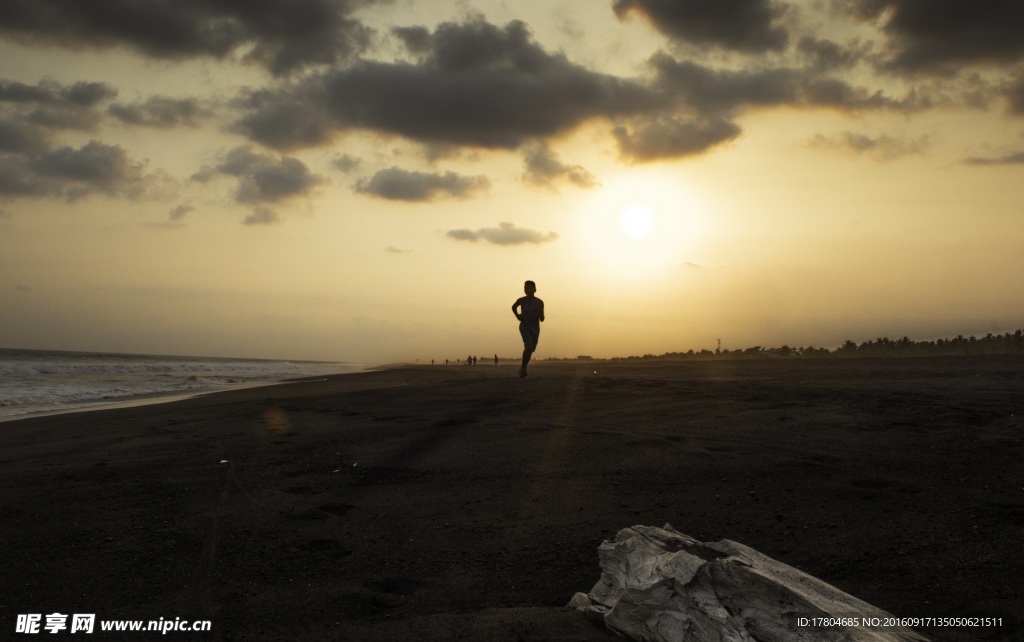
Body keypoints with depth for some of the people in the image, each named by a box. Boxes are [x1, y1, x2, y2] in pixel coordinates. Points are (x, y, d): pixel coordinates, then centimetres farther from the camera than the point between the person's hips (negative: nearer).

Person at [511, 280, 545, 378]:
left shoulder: (539, 302, -3)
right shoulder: (521, 300, -3)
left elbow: (542, 319, 1)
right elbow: (513, 307, 20)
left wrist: (539, 314, -20)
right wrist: (517, 315, 4)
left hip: (535, 328, 2)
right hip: (524, 327, -2)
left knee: (531, 349, 8)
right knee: (528, 346, -22)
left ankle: (523, 368, 30)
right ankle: (523, 367, -8)